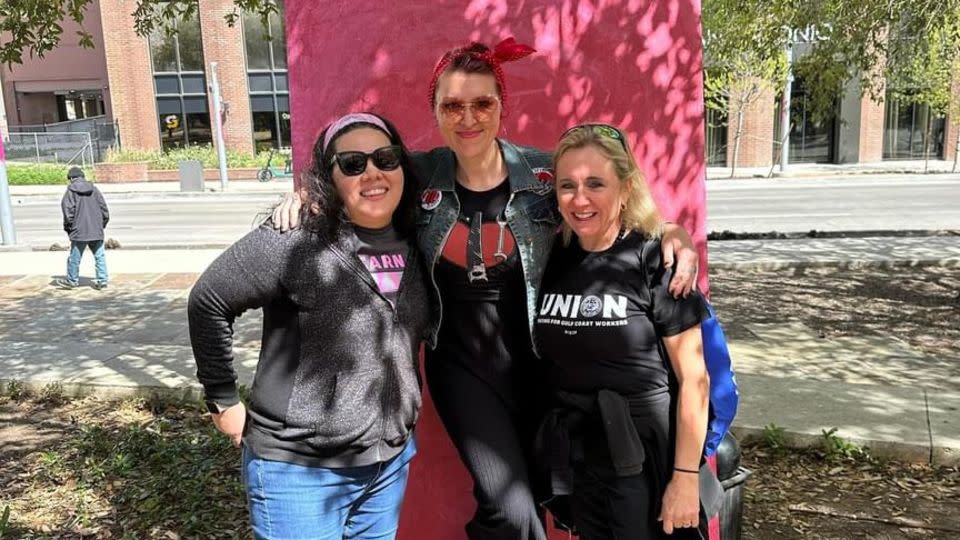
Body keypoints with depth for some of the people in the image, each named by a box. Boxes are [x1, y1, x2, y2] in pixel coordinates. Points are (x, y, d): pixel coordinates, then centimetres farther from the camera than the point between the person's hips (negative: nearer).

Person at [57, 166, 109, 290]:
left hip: (79, 231, -3)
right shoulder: (93, 189, 8)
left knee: (75, 257, 9)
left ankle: (72, 280, 21)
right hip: (96, 231, 3)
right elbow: (104, 209, 8)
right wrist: (102, 224, 17)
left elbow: (68, 211, -9)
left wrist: (68, 227, 3)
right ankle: (102, 280, 4)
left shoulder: (70, 191, -3)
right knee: (99, 256, 7)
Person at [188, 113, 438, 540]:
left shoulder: (414, 246, 1)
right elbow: (208, 303, -13)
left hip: (391, 461, 6)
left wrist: (405, 400, 11)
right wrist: (223, 400, -8)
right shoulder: (295, 242, -19)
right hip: (299, 469, -5)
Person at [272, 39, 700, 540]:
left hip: (535, 358, 2)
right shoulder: (418, 177, -7)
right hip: (461, 362, -1)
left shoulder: (544, 173, -8)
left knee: (534, 495, 18)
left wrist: (671, 233, -16)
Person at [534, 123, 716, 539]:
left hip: (646, 458, -4)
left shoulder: (655, 261, -13)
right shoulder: (553, 261, -1)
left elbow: (694, 380, -12)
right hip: (577, 459, 4)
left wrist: (686, 477, -13)